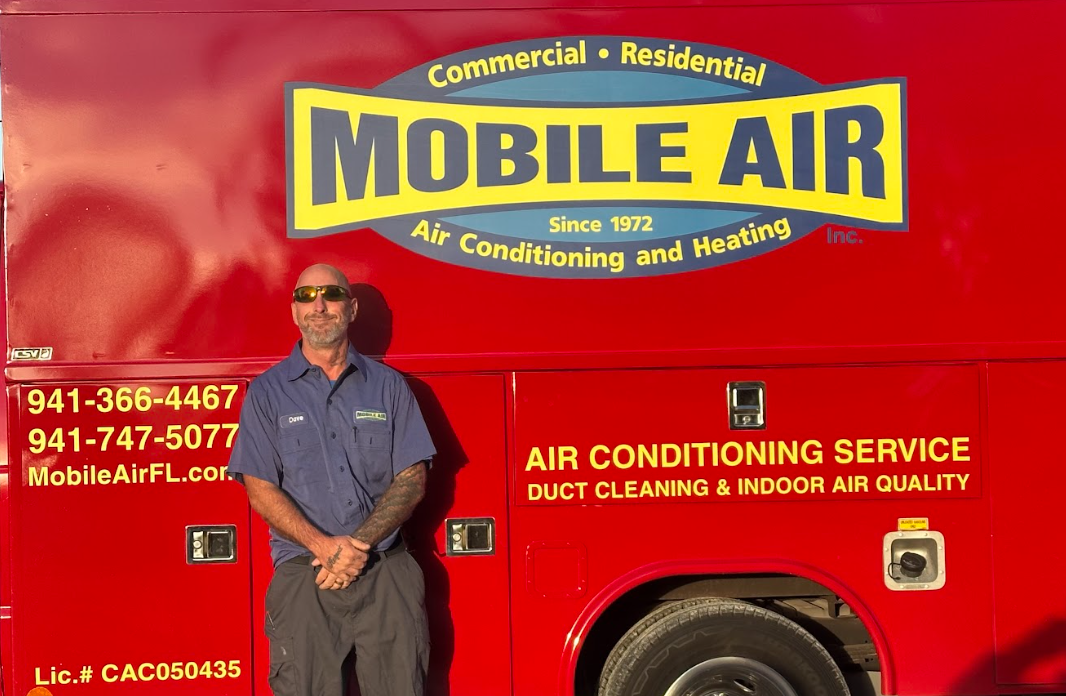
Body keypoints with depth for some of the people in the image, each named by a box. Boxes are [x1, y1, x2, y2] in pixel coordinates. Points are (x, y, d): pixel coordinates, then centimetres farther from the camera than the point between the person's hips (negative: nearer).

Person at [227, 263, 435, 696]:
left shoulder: (388, 385, 10)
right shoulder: (268, 392, 6)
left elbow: (412, 479, 4)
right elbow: (260, 489, 0)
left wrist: (360, 544, -10)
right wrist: (323, 545, -14)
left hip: (385, 569, 1)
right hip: (303, 572, -1)